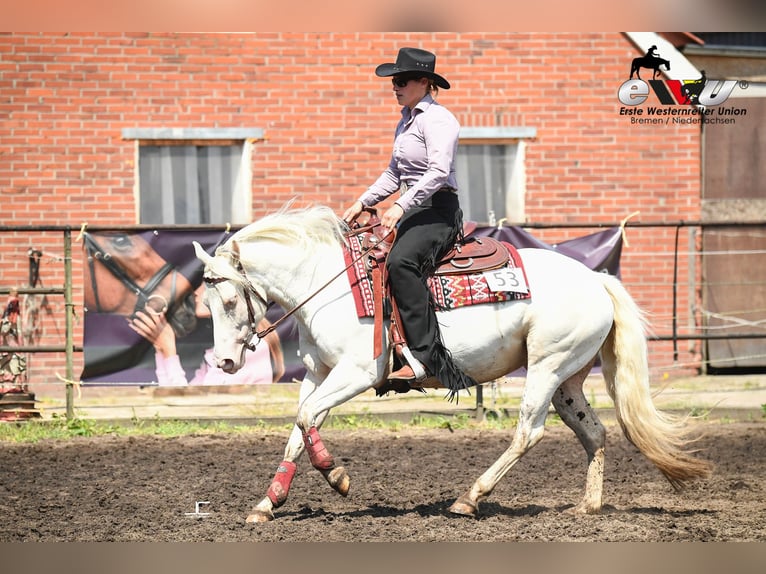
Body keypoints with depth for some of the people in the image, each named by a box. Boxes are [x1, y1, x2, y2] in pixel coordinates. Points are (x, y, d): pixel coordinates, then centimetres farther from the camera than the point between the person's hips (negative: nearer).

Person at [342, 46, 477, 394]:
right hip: (414, 211, 11)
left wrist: (402, 206, -31)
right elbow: (394, 173, 27)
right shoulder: (407, 121, 18)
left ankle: (424, 354, -36)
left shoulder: (436, 119, -12)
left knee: (401, 262, -33)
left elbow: (438, 172, -25)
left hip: (438, 209, -11)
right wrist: (363, 203, 18)